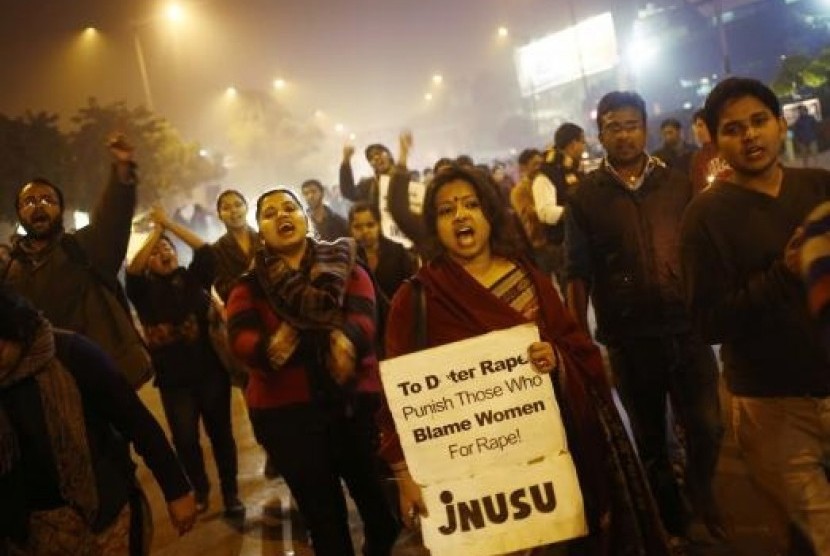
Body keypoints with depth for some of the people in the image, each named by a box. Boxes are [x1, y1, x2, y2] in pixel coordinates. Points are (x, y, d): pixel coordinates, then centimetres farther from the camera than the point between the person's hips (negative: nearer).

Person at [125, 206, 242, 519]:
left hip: (210, 370, 0)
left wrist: (170, 224, -6)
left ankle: (230, 493, 22)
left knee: (220, 433, 7)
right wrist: (156, 229, -8)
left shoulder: (193, 278, 5)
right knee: (185, 440, 2)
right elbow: (132, 271, -15)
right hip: (173, 378, 0)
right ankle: (200, 489, 28)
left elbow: (206, 251, -8)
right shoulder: (146, 291, 3)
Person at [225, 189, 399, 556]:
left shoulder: (344, 266, 4)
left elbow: (363, 323, -13)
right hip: (285, 412, 0)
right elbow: (243, 343, -15)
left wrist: (296, 341, -30)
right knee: (322, 515, 13)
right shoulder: (250, 286, 4)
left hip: (355, 402, 0)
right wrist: (327, 341, -29)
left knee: (377, 499, 15)